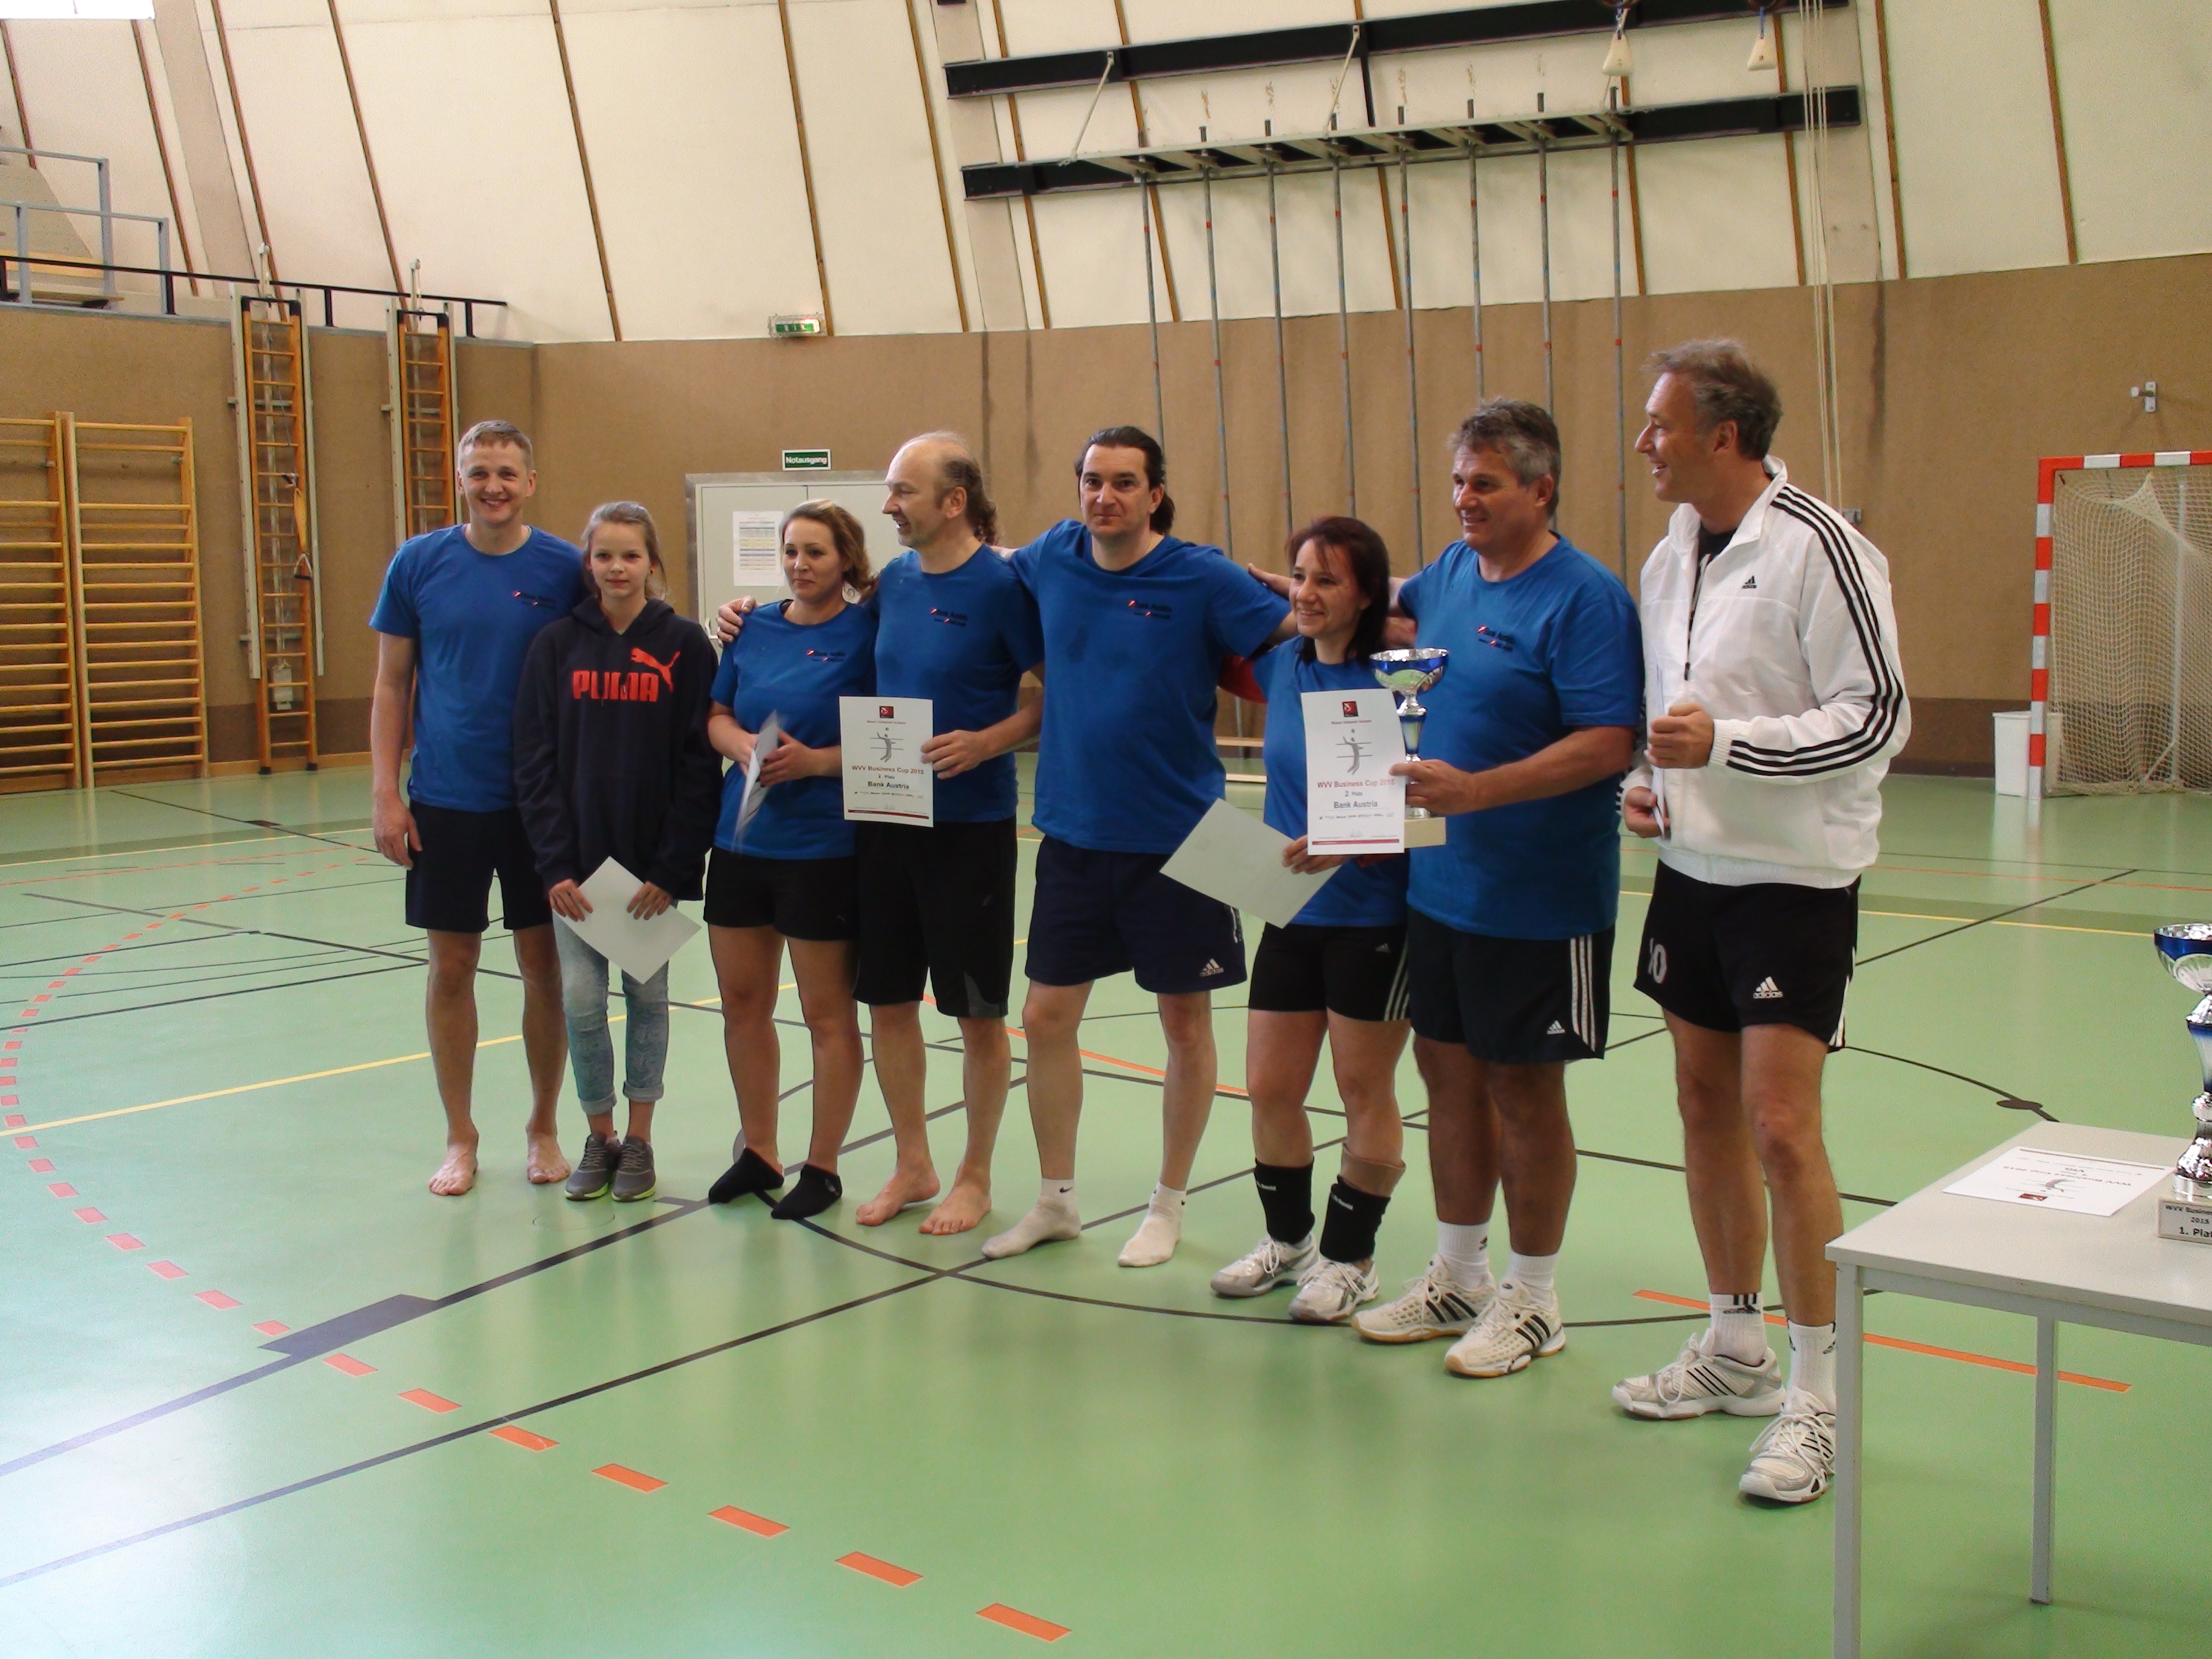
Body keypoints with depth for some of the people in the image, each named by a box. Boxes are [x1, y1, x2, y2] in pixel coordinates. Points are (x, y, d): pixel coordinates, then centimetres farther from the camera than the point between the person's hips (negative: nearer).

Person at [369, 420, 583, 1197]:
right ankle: (460, 1135, 21)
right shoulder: (418, 563, 0)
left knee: (545, 964, 7)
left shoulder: (565, 568, -2)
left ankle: (544, 1126, 24)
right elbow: (391, 686, 4)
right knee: (452, 965, 7)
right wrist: (384, 792, -4)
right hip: (445, 802, 0)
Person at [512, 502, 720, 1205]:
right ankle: (599, 1136, 19)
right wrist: (555, 865, -8)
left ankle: (639, 1139, 20)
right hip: (577, 862, 1)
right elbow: (536, 763, 1)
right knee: (581, 1001, 1)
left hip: (655, 863, -1)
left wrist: (673, 869, -11)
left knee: (647, 996, 8)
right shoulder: (555, 646, 2)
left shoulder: (685, 646, -3)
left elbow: (700, 764, -5)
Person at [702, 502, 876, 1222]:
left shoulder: (867, 632, -7)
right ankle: (756, 1153, 28)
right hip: (742, 836, 6)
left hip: (823, 845, -6)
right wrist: (743, 745, -7)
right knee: (743, 1003, 12)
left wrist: (814, 760, -20)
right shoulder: (756, 627, 9)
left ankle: (822, 1168, 16)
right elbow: (716, 716, 14)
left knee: (827, 1013, 4)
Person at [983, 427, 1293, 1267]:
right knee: (1046, 1016, 8)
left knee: (1185, 1022, 8)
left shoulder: (1201, 577, -11)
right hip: (1073, 833, 4)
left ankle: (1169, 1205, 25)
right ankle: (1056, 1199, 26)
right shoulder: (1050, 560, 1)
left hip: (1175, 838, -4)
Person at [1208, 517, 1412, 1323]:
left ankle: (1349, 1256, 23)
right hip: (1291, 914, 6)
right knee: (1269, 1088, 10)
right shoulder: (1283, 666, 4)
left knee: (1365, 1089, 7)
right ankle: (1286, 1236, 32)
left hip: (1371, 916, -6)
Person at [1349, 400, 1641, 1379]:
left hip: (1537, 899, -7)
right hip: (1439, 884, 7)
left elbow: (1609, 746, -24)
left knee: (1524, 1089, 4)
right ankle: (1458, 1278, 30)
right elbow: (1399, 607, 32)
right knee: (1448, 1071, 14)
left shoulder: (1583, 598, -16)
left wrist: (1473, 790, -28)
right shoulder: (1451, 571, 8)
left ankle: (1533, 1301, 21)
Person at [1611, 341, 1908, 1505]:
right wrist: (1646, 783, 6)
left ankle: (1816, 1396, 5)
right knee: (1706, 1105, 12)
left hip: (1794, 881, -8)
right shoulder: (1670, 556, 11)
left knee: (1780, 1126, -9)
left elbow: (1878, 715, -17)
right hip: (1691, 870, 8)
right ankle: (1735, 1350, 27)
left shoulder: (1818, 547, -14)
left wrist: (1725, 743, -23)